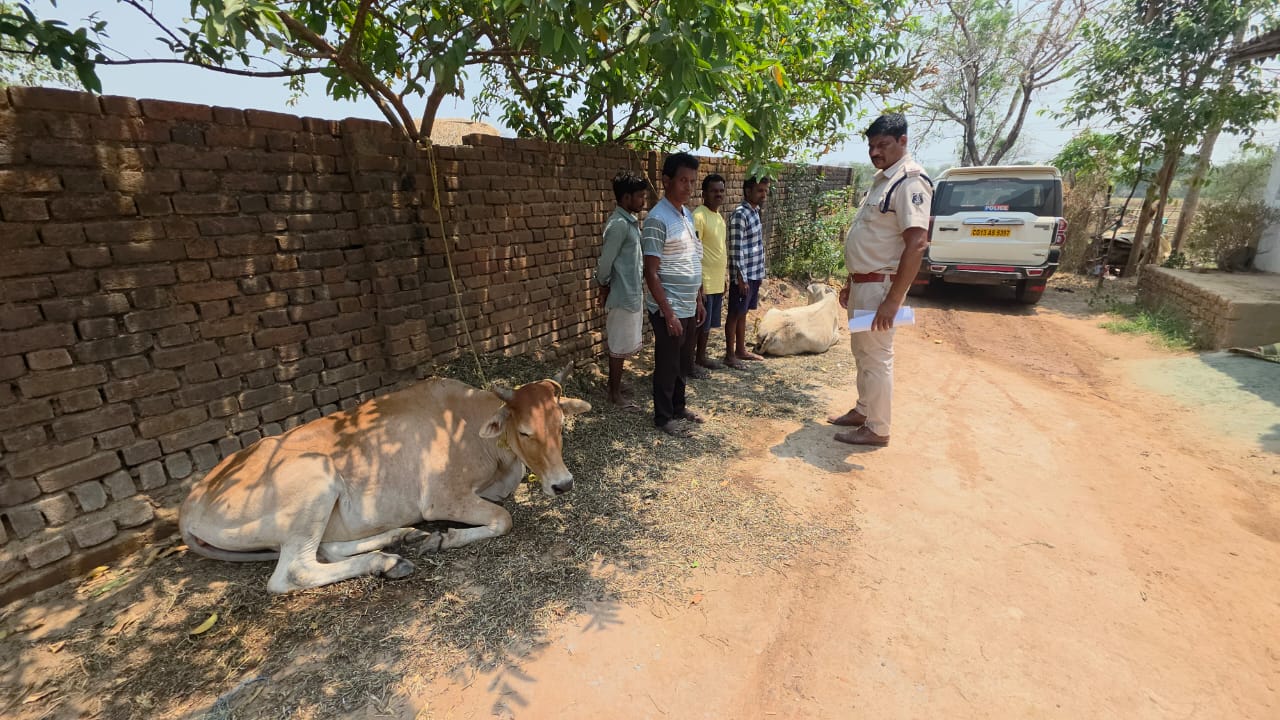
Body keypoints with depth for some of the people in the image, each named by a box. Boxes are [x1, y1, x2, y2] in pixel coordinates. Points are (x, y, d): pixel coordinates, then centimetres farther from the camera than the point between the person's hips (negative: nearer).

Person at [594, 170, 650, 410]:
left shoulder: (630, 221, 11)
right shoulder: (619, 224, -20)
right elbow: (605, 262, -19)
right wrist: (604, 287, -4)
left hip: (632, 293, 9)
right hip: (623, 295, -9)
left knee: (622, 345, 18)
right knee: (619, 346, 2)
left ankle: (616, 385, 31)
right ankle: (615, 394, 14)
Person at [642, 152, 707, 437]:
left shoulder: (687, 215, 10)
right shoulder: (657, 219, -17)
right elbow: (651, 272, -20)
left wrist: (698, 300, 16)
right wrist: (668, 313, -21)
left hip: (689, 306, 8)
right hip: (669, 308, -8)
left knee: (684, 363, 19)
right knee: (667, 365, 5)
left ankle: (678, 407, 36)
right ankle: (663, 417, 20)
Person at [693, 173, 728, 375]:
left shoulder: (719, 216, 13)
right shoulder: (698, 216, -15)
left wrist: (725, 277, 19)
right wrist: (698, 283, -22)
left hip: (717, 282, 9)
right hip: (704, 282, -9)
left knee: (709, 323, 16)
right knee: (698, 324, 1)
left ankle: (701, 357, 29)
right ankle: (690, 361, 13)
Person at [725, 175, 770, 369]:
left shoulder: (755, 212, 11)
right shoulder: (740, 215, -17)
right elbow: (736, 250, -20)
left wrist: (757, 273, 19)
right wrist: (741, 278, -21)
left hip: (755, 273, 9)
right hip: (743, 275, -9)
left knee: (743, 313, 16)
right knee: (735, 314, 1)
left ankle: (741, 350, 27)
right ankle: (729, 355, 11)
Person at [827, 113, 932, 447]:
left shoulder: (910, 181, -16)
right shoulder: (880, 178, 14)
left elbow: (917, 244, -24)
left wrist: (893, 299, -27)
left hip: (880, 285, -9)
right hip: (862, 282, 10)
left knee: (876, 356, -1)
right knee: (861, 351, 18)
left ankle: (877, 428, 12)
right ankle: (863, 410, 33)